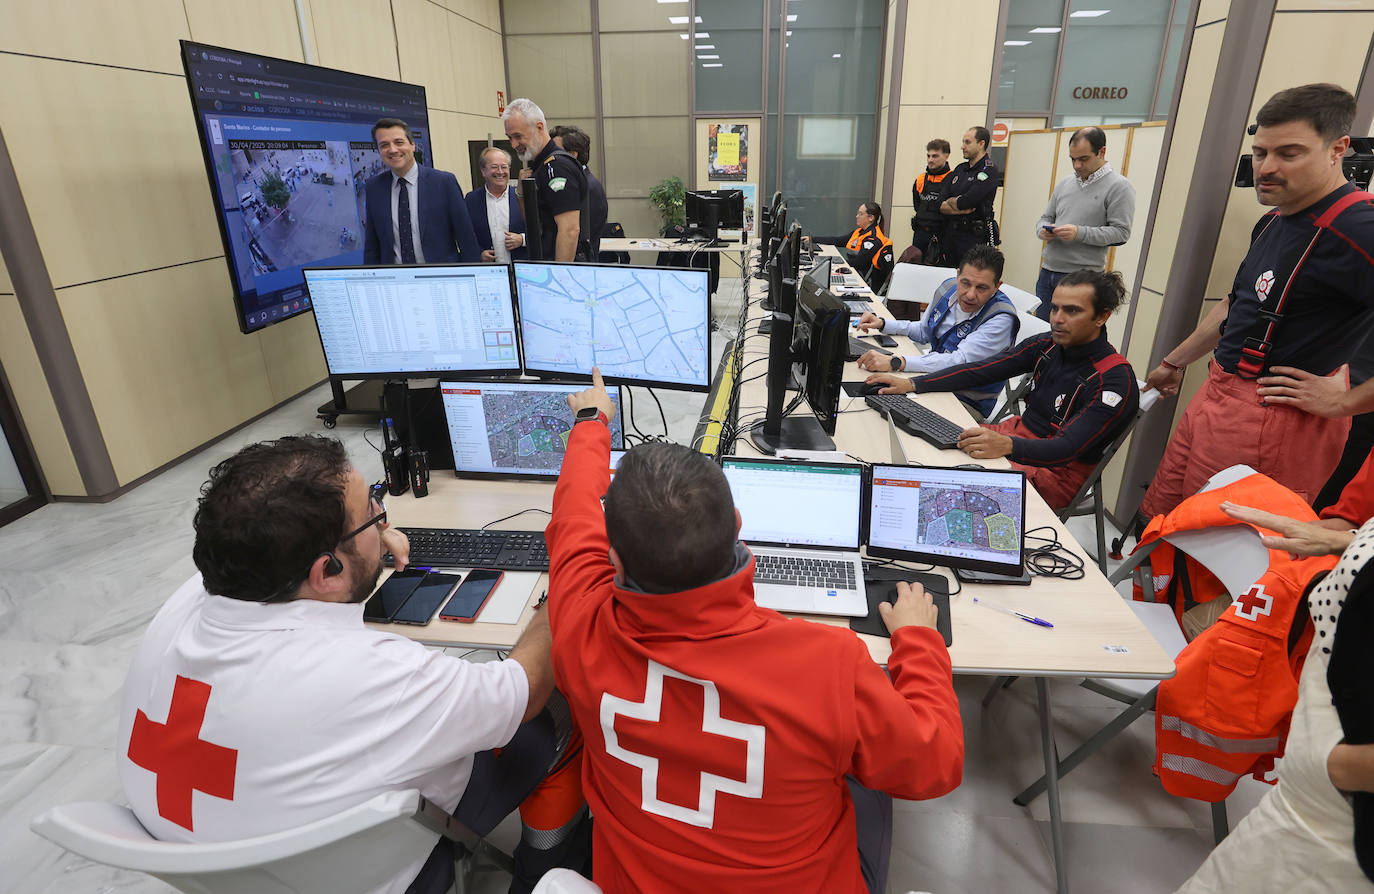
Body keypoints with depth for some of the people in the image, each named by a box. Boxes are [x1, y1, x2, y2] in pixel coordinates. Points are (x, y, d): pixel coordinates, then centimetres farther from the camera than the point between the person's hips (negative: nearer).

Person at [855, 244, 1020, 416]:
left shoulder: (1001, 318, -24)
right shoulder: (950, 286, -1)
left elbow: (960, 362, -34)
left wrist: (895, 363, -42)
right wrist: (882, 324, 1)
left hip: (969, 403, -7)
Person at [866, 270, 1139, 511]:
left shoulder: (1116, 380, -19)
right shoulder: (1047, 345, 1)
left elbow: (1066, 449, -29)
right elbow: (982, 371, 0)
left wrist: (1007, 445, -49)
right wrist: (912, 384, -9)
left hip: (1057, 472, -7)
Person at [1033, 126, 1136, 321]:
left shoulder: (1119, 186, -3)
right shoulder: (1065, 183, 15)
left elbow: (1121, 233, -9)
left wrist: (1079, 233, -20)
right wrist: (1042, 230, -3)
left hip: (1083, 278, -6)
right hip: (1048, 271, 6)